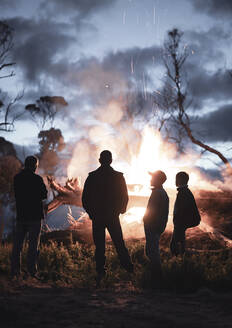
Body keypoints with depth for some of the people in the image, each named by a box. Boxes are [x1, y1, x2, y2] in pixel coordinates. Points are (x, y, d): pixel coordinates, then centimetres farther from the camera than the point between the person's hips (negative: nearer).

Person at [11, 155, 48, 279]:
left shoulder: (17, 178, 4)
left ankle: (15, 270, 9)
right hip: (34, 215, -4)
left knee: (17, 243, 9)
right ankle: (31, 270, -2)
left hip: (20, 215, 5)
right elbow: (44, 195, -5)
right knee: (33, 244, 1)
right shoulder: (37, 179, -12)